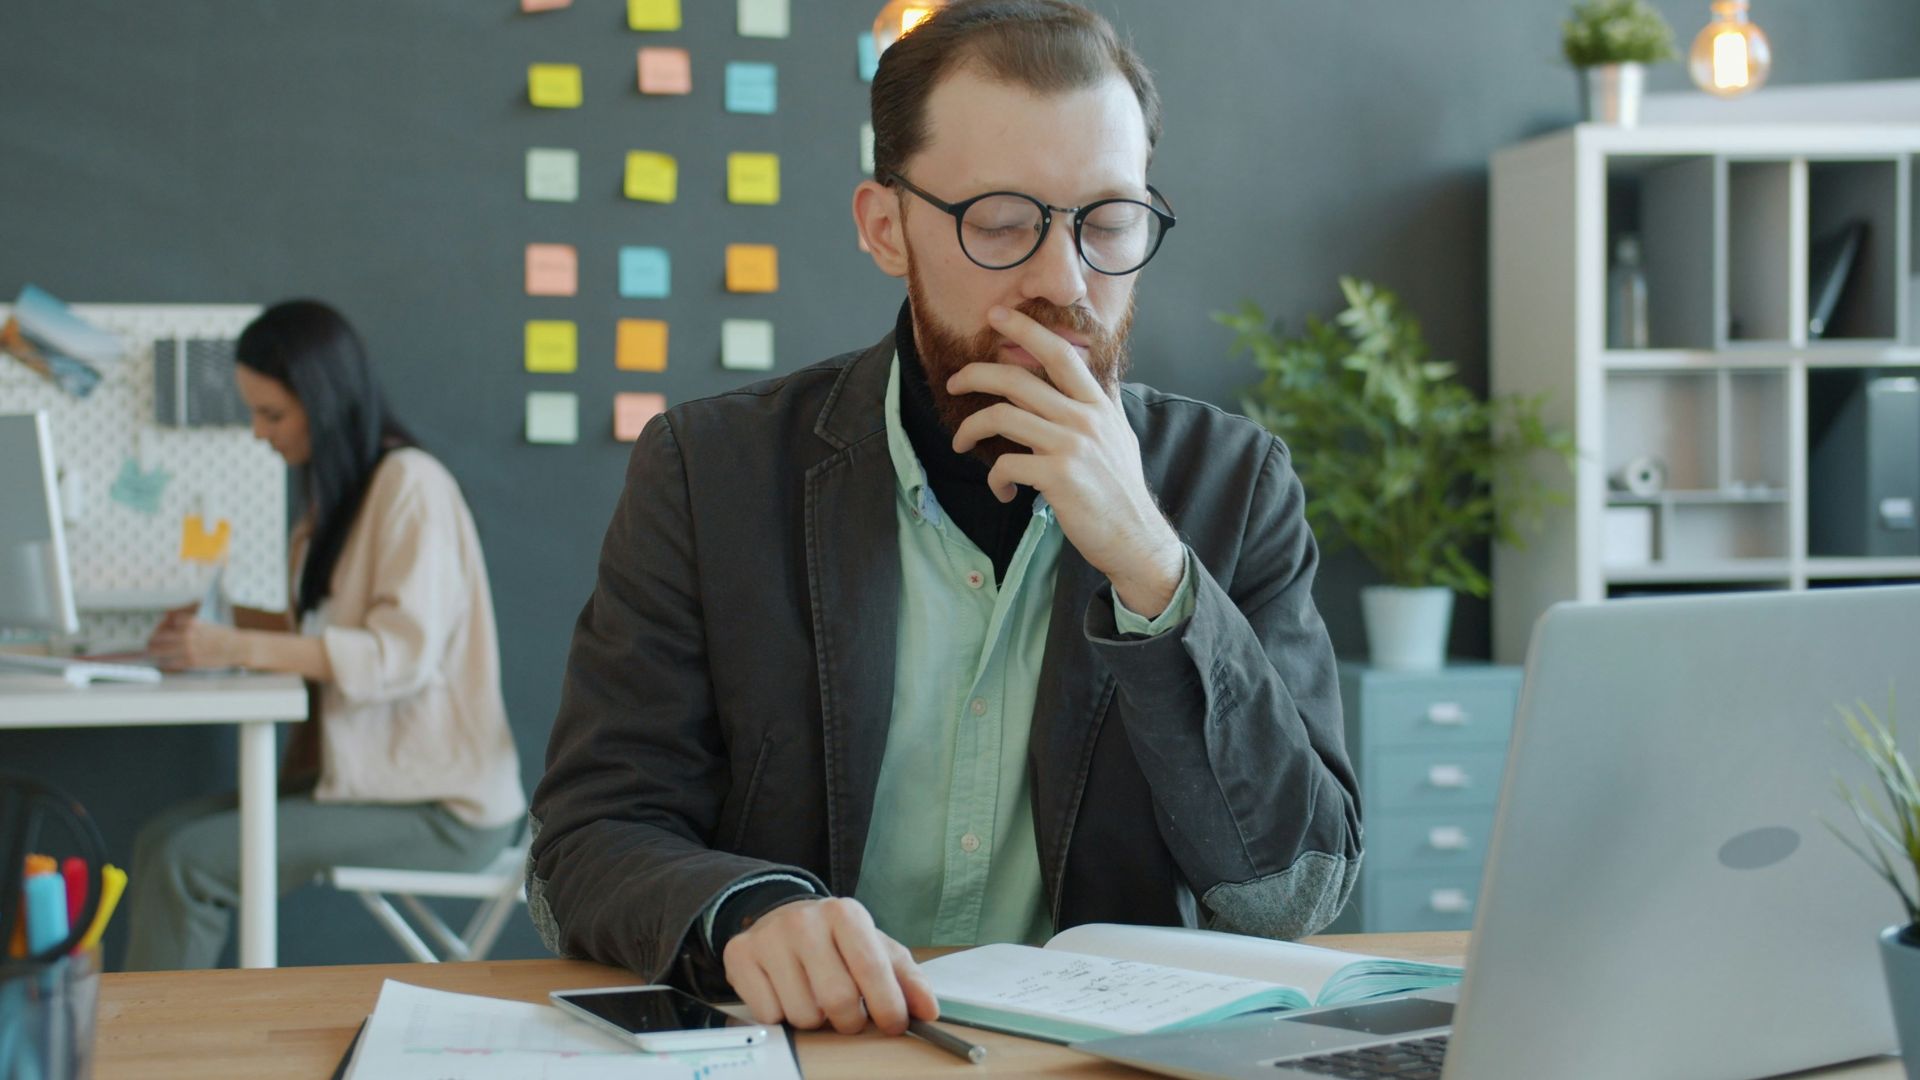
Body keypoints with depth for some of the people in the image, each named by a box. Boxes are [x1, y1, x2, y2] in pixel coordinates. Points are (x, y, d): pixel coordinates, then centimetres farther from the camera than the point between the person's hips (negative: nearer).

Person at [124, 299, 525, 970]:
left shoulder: (411, 485, -12)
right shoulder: (341, 491, 16)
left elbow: (403, 652, -21)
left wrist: (240, 649, -24)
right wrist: (219, 623, 4)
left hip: (443, 809, -9)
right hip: (364, 770, 9)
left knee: (186, 864, -18)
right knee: (164, 838, -7)